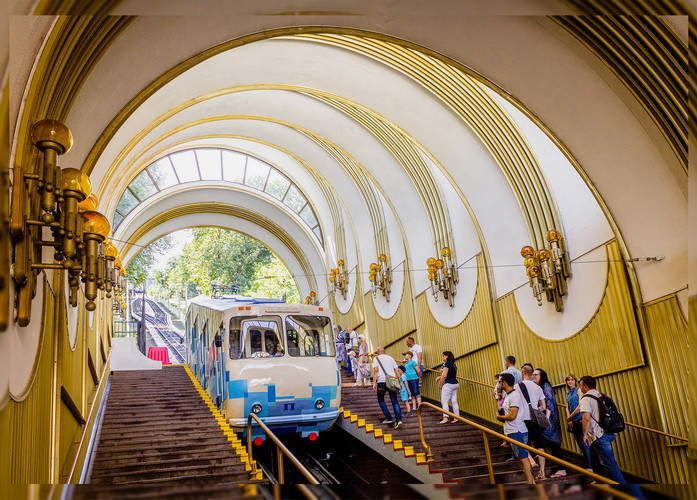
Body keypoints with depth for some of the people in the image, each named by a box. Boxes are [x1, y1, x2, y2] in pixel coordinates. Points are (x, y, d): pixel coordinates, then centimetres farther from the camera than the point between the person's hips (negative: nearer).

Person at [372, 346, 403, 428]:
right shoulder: (391, 358, 22)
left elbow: (376, 370, -6)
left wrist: (374, 382, -11)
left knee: (381, 400, 15)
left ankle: (389, 418, 9)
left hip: (382, 381, -3)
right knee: (394, 401, 2)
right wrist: (400, 382, 17)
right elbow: (397, 371, 15)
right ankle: (398, 419, -14)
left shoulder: (376, 358, 10)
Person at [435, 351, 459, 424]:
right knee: (454, 402, 9)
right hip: (455, 384, 9)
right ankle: (456, 418, 8)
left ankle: (445, 418, -14)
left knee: (444, 402, -7)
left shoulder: (446, 364, -12)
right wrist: (440, 377, 16)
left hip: (448, 384, -9)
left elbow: (444, 375, -16)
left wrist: (440, 384, -5)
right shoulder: (453, 364, 16)